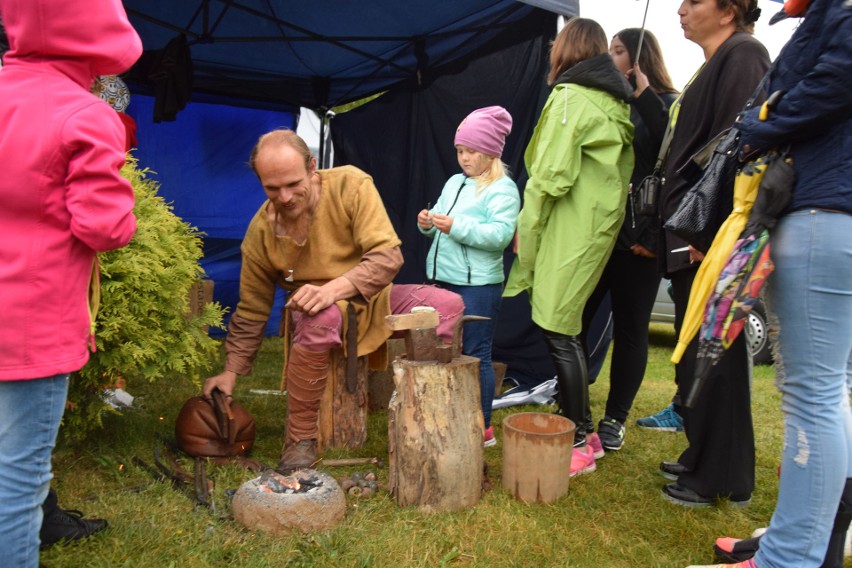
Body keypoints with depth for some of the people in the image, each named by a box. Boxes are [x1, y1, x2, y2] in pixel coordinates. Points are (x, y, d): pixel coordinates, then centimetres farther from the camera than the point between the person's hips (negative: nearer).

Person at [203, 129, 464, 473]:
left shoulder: (350, 185, -19)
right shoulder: (260, 232, -11)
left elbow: (388, 256, -23)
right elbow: (251, 311, 1)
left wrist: (335, 287, -38)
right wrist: (231, 371, 1)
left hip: (372, 298, 2)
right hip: (315, 310, -1)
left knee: (448, 304, -20)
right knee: (320, 320, -38)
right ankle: (300, 440, -21)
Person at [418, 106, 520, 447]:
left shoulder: (503, 189, -8)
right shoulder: (454, 183, 17)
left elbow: (500, 234, -20)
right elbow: (440, 223, 19)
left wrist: (456, 227, -26)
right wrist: (428, 224, -4)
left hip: (478, 285, -8)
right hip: (443, 280, 8)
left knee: (476, 355, -2)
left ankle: (483, 427, 10)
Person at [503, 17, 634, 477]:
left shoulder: (569, 98, -8)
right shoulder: (615, 104, 18)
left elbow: (550, 175, -15)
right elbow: (620, 171, 15)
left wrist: (527, 228, -6)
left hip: (568, 232, -9)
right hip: (598, 227, 9)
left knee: (558, 330, -6)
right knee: (564, 326, 12)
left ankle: (578, 444, 1)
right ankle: (580, 428, 20)